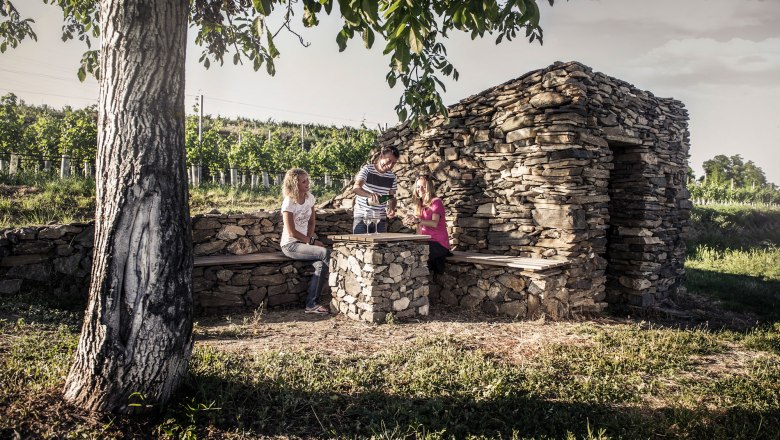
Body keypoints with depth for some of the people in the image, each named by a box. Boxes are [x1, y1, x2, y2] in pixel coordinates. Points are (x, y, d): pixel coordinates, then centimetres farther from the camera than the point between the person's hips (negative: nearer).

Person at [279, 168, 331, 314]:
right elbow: (291, 232, -16)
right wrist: (311, 241, -13)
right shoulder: (289, 202, -16)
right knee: (325, 253, -26)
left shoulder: (310, 198, 4)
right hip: (291, 245, -6)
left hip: (305, 241, 6)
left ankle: (311, 304, -13)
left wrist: (310, 238, -1)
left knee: (321, 265, -22)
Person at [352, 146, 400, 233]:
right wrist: (371, 195, -40)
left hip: (381, 218, 4)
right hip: (362, 216, -4)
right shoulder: (367, 169, -7)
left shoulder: (392, 177, 5)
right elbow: (356, 187, -21)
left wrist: (391, 209, -9)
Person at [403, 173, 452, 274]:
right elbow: (419, 229, 12)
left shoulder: (436, 202, -3)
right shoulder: (419, 204, 18)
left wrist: (418, 220, -35)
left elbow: (434, 223, -21)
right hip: (425, 242, 6)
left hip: (439, 243, -6)